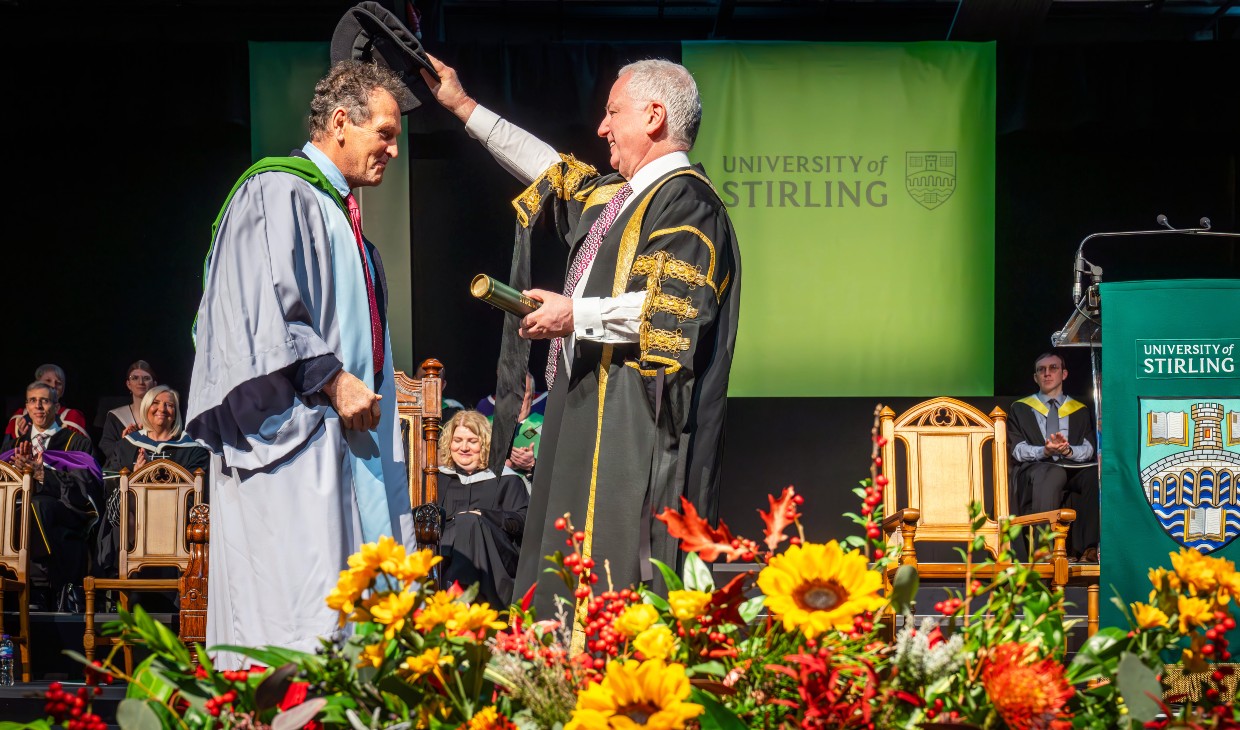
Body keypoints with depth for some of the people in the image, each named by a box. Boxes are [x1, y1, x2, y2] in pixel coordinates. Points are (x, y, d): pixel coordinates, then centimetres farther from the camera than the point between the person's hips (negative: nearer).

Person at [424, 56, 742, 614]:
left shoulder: (684, 200, -9)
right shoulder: (616, 196, 20)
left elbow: (679, 306, -21)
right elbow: (556, 172, 36)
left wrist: (578, 315, -20)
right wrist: (463, 107, 38)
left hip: (638, 427, -10)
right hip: (592, 410, 10)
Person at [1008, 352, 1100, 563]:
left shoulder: (1080, 411, 23)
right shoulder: (1020, 409, 18)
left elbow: (1088, 449, 9)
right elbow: (1018, 450, 5)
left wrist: (1068, 450, -14)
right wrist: (1045, 451, -16)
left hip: (1073, 470, 2)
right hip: (1032, 472, -2)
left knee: (1096, 473, -34)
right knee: (1052, 474, -40)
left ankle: (1086, 548, -38)